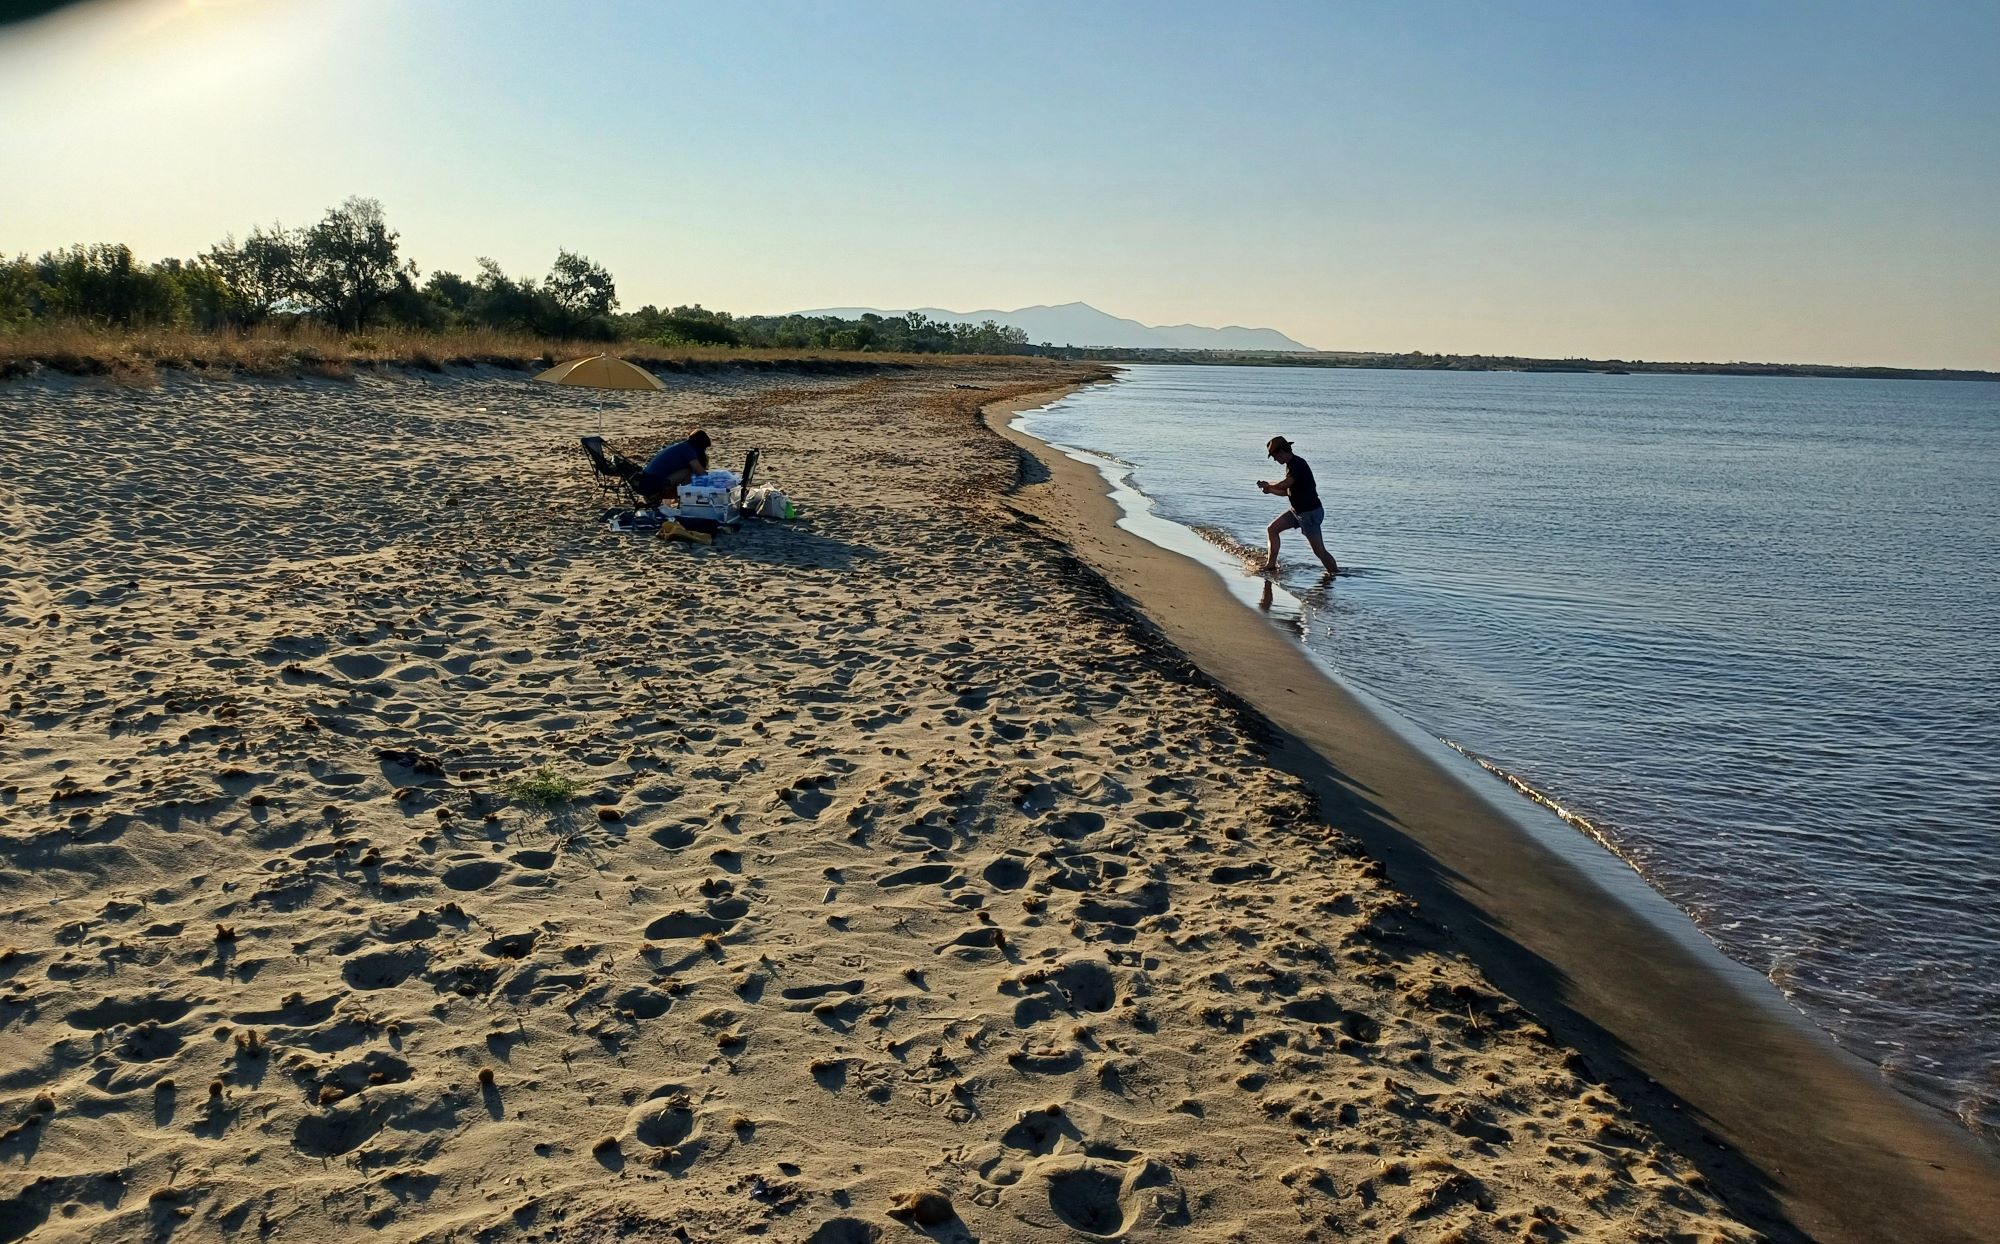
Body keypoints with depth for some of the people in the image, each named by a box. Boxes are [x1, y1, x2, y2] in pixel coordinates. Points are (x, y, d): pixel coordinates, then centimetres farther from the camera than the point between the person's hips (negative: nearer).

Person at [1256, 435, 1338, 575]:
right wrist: (1270, 490, 4)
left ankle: (1336, 574, 2)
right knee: (1272, 529, 10)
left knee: (1319, 550, -8)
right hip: (1298, 510, 10)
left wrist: (1268, 485, -14)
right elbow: (1287, 491, 19)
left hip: (1311, 512, -10)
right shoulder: (1291, 464, 12)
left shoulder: (1297, 464, -19)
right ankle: (1271, 564, 16)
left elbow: (1285, 484, -33)